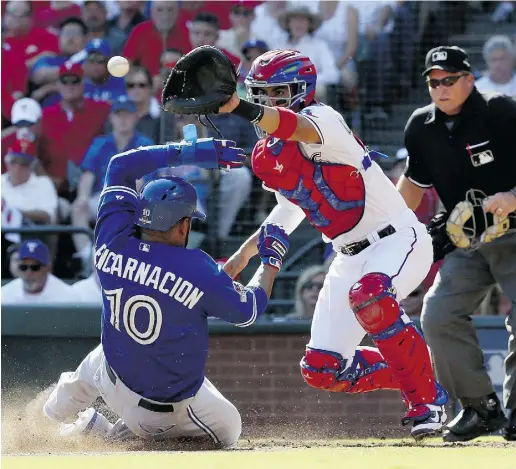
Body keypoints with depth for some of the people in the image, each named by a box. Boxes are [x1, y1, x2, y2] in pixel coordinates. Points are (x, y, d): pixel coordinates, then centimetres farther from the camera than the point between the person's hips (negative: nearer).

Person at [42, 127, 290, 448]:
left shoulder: (113, 243, -17)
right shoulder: (197, 269, -28)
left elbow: (121, 165, -3)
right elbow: (248, 310, -10)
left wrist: (188, 152, -1)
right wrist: (272, 259, 4)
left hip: (116, 381, 6)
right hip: (172, 405, -6)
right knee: (228, 431, 20)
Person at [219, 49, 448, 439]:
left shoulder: (321, 118, -17)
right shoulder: (270, 153, 9)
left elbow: (299, 128, -42)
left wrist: (238, 107, -60)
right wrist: (246, 251, 21)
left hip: (397, 238, -9)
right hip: (351, 257, 9)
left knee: (368, 296, -40)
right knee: (323, 370, 0)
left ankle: (428, 401, -24)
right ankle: (413, 378, 23)